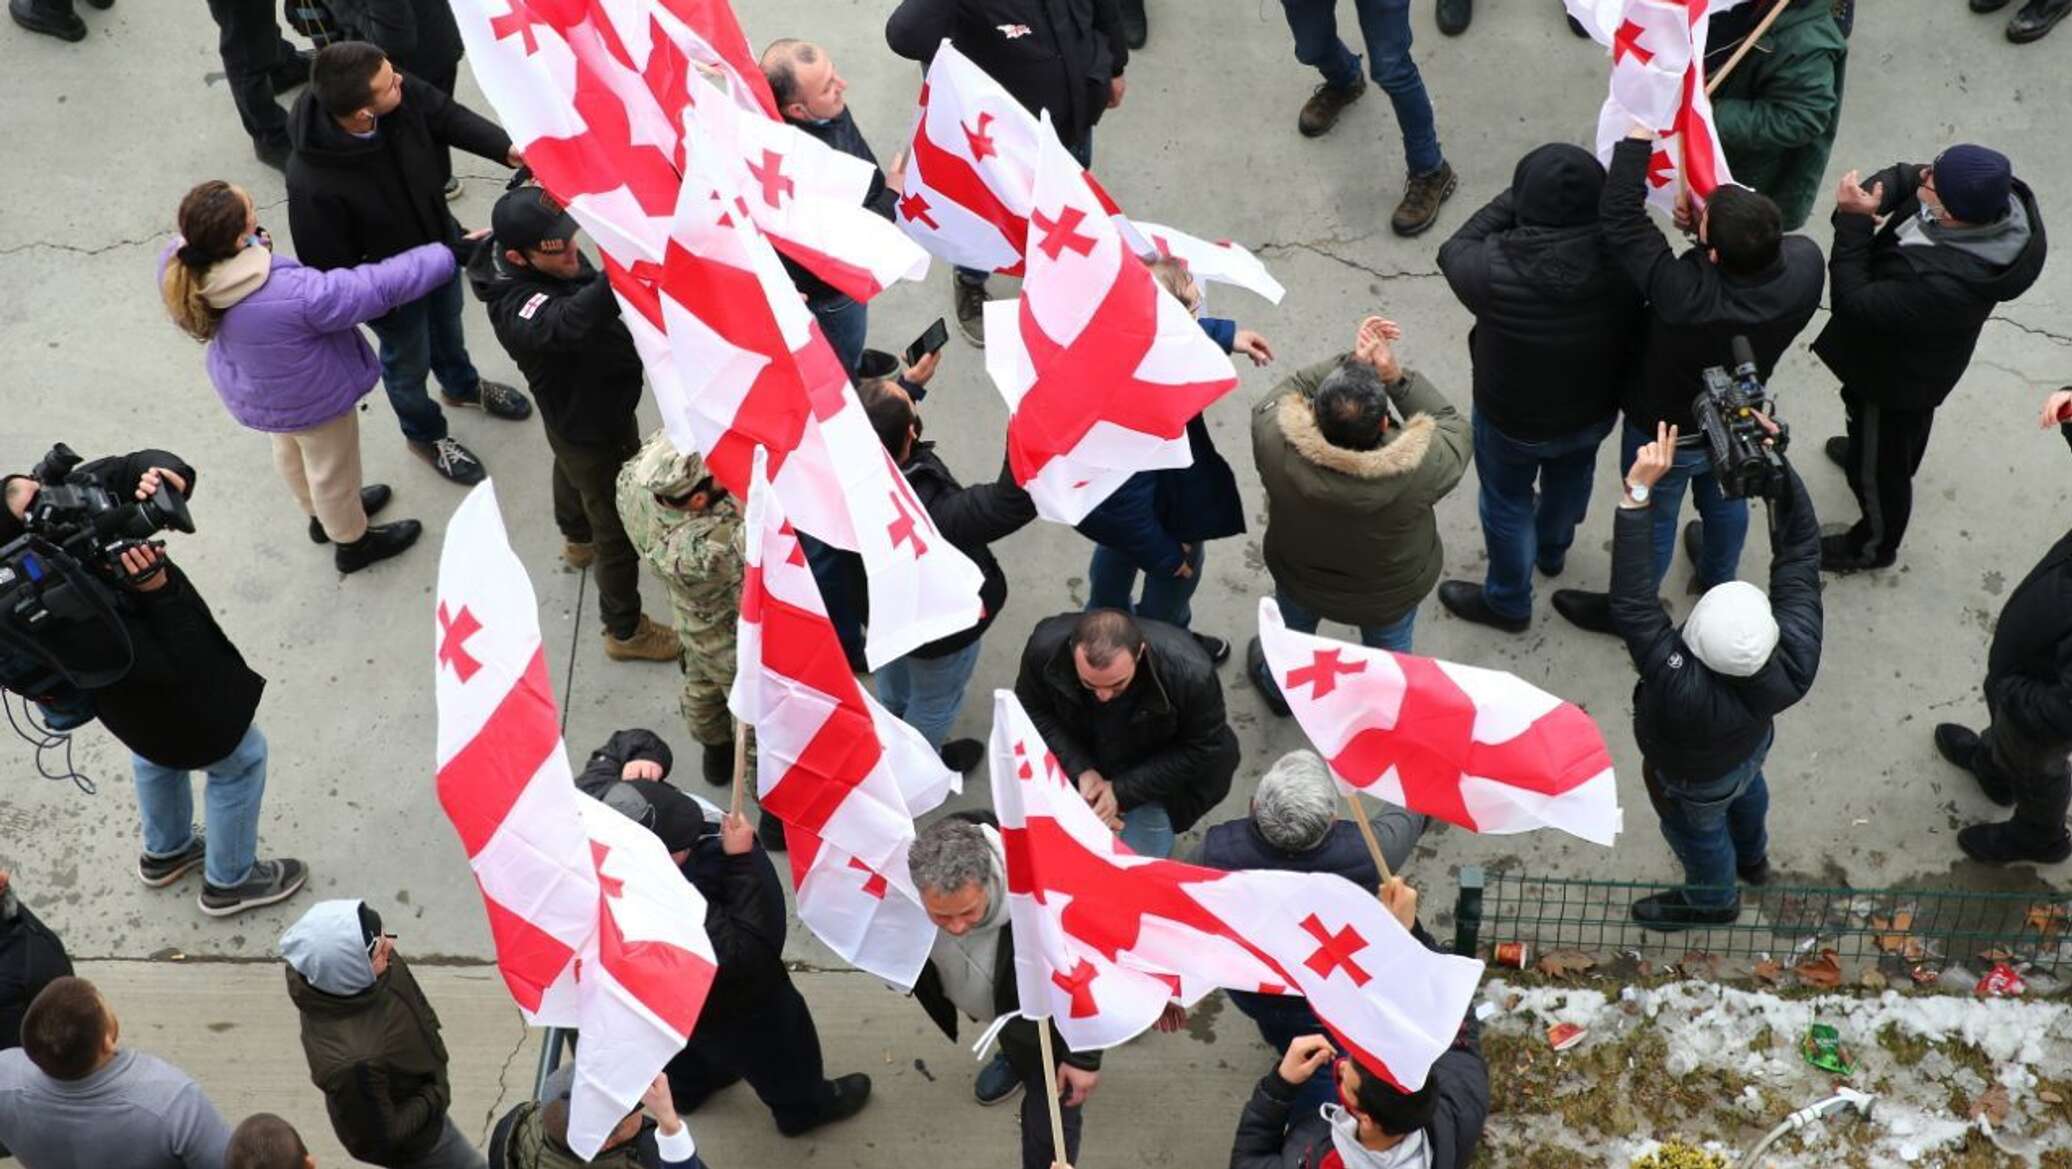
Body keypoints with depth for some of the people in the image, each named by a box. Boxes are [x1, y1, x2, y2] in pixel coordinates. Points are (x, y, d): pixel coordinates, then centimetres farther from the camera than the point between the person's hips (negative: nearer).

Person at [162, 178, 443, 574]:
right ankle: (353, 542, 51)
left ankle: (322, 515, 62)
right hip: (311, 398, -6)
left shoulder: (178, 267, -26)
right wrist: (447, 256, -25)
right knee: (332, 468, 24)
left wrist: (257, 247, -15)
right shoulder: (293, 296, -44)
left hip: (252, 389, 6)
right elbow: (379, 287, -35)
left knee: (291, 451, 34)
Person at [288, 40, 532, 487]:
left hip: (440, 246, 5)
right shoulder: (312, 184, -44)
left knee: (448, 324, 35)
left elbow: (449, 116, -12)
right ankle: (425, 435, 57)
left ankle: (462, 385, 68)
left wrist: (507, 150, -27)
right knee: (408, 362, 25)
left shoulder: (401, 95, -31)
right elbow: (327, 266, -29)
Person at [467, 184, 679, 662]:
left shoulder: (556, 262, -19)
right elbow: (569, 323, -67)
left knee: (572, 471, 37)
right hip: (591, 432, -8)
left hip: (599, 404, 8)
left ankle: (577, 539, 68)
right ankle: (624, 631, 34)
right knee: (619, 530, 11)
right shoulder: (516, 308, -44)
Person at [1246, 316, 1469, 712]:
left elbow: (1280, 396, -17)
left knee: (1291, 631, 35)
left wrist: (1351, 361, -23)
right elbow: (1451, 424, -19)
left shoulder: (1278, 446, -41)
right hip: (1391, 595, -1)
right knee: (1389, 650, 33)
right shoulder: (1419, 469, -43)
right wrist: (1396, 375, -27)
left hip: (1300, 578, 1)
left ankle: (1278, 688, 65)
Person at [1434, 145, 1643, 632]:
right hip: (1595, 408, 4)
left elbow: (1454, 252, -16)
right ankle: (1552, 551, 66)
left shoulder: (1498, 270, -40)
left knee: (1507, 502, 25)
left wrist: (1511, 200, -14)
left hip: (1513, 418, -4)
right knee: (1572, 474, 35)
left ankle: (1508, 602, 49)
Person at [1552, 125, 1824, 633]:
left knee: (1652, 521, 23)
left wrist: (1638, 137, -31)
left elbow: (1620, 218, -42)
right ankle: (1719, 581, 63)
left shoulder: (1685, 295, -48)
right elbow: (1767, 242, -10)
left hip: (1665, 434, -5)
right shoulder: (1806, 263, -33)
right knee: (1724, 498, 33)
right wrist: (1704, 219, -26)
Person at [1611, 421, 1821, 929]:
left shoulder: (1683, 690, -54)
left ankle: (1712, 900, 64)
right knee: (1746, 790, 39)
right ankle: (1752, 856, 72)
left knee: (1698, 832, 31)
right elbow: (1800, 548, -31)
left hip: (1694, 781, -4)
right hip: (1753, 744, 4)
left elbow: (1631, 605, -56)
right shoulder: (1797, 654, -42)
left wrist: (1638, 493, -58)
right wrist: (1776, 464, -38)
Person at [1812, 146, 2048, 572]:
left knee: (1876, 468, 21)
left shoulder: (1943, 283, -49)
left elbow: (1856, 304, -37)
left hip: (1895, 376, -7)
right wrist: (1873, 197, -32)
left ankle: (1874, 545, 49)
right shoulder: (2001, 196, -26)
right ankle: (1867, 446, 71)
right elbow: (1904, 177, -12)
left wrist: (1853, 223, -35)